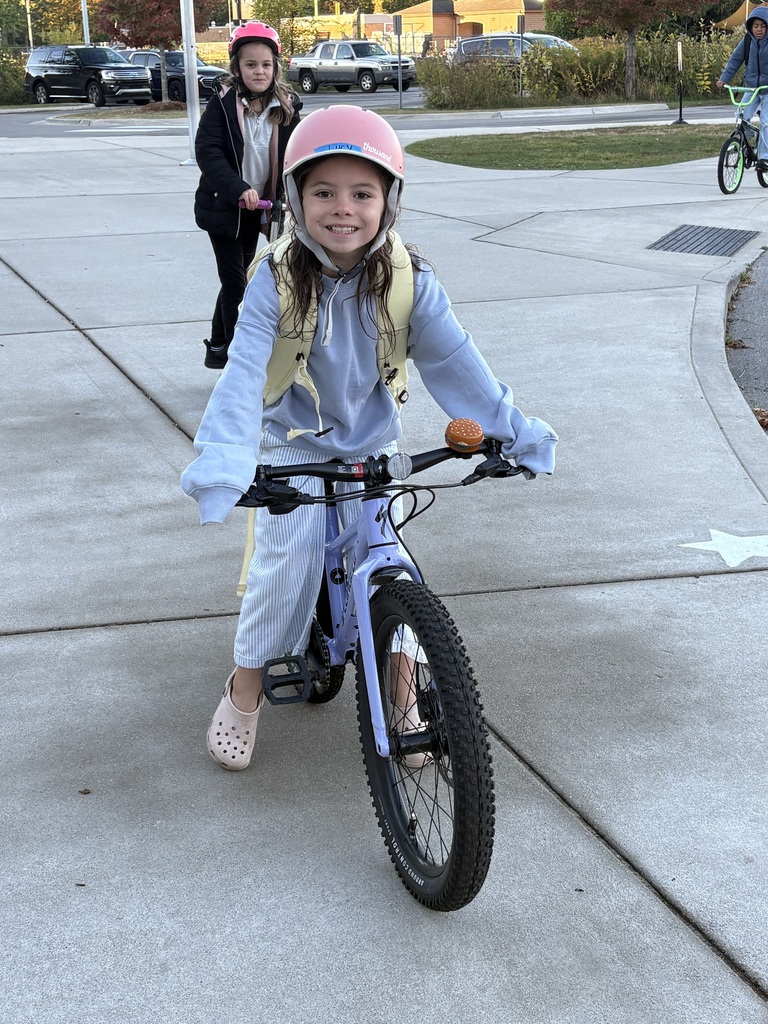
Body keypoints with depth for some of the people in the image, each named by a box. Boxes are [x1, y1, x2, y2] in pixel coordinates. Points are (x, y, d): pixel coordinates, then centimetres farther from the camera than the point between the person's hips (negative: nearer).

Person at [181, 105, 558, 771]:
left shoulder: (409, 281, -16)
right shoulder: (277, 281, -21)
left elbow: (454, 361, -14)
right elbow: (244, 373, -29)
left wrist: (513, 432, -19)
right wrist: (221, 464, -42)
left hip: (371, 441, 2)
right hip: (294, 441, -1)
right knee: (288, 561, -11)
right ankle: (245, 692, 10)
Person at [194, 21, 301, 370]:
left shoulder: (286, 107, -1)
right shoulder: (223, 103, -12)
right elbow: (207, 150, -21)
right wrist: (239, 189, -32)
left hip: (256, 209, 5)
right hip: (223, 206, -4)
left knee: (237, 279, 15)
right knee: (235, 283, -4)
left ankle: (218, 348, 31)